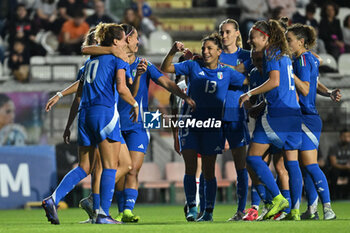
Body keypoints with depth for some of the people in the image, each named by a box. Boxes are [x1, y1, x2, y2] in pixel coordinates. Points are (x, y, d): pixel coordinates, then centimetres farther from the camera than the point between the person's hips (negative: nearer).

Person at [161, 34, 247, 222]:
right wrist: (173, 52, -14)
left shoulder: (226, 73, 4)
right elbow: (165, 69, 0)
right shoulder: (193, 66, 4)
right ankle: (191, 208, 0)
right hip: (190, 123, 0)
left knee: (208, 171, 3)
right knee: (190, 168, -6)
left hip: (212, 125, 0)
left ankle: (209, 212, 9)